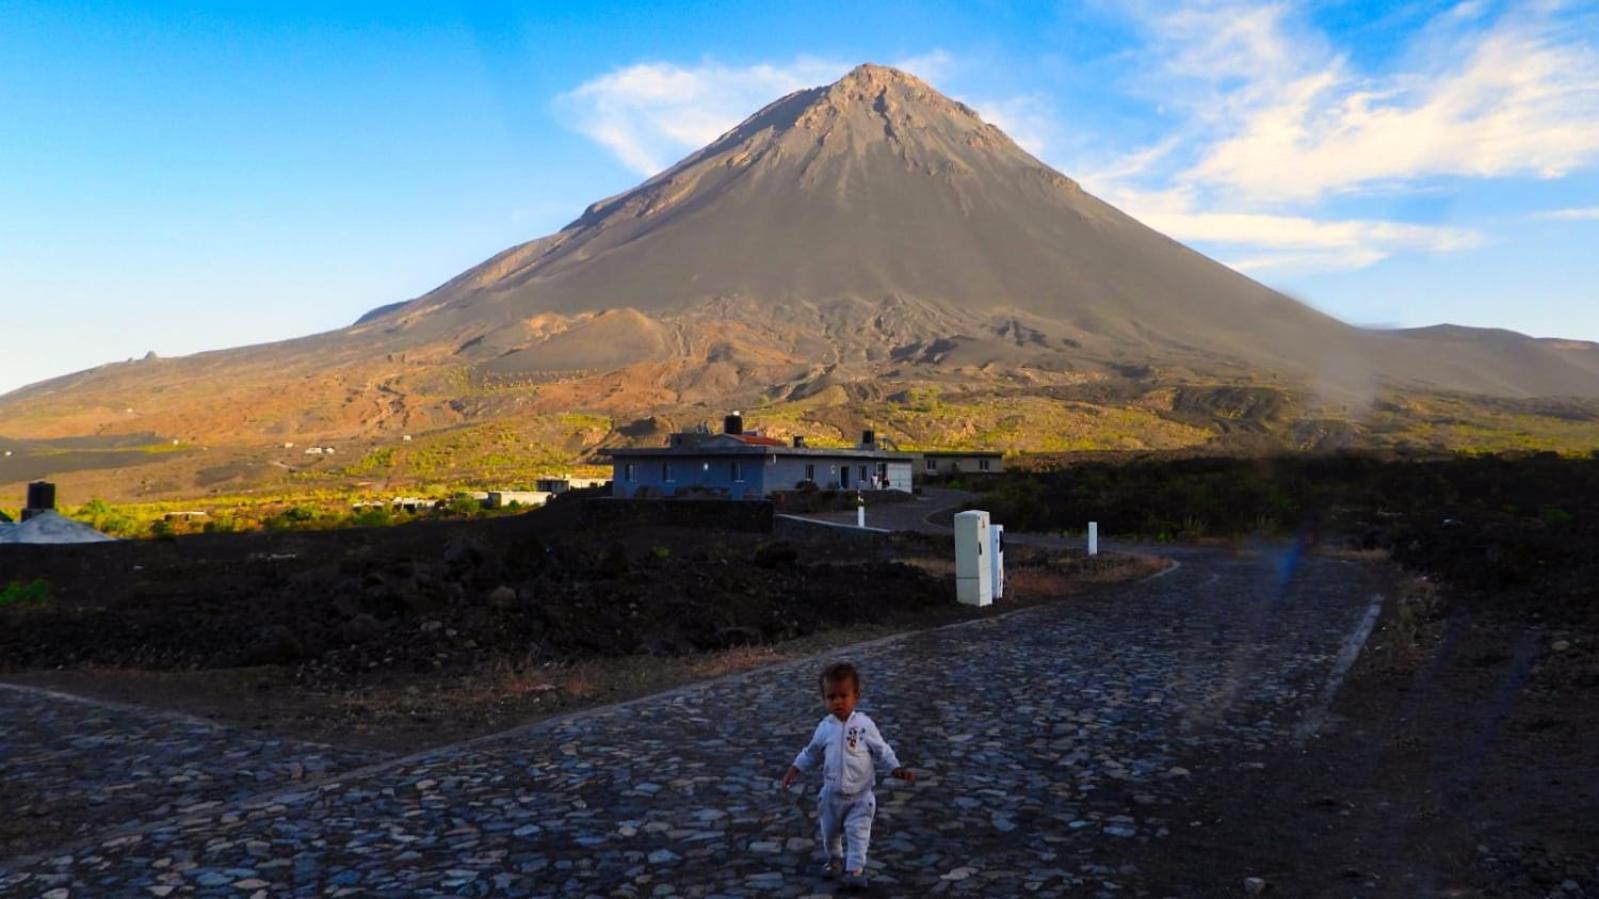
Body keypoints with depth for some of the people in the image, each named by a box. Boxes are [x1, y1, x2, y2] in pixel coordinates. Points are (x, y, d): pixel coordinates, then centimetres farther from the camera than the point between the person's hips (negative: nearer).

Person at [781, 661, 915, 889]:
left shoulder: (864, 725, -15)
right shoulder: (824, 728, -9)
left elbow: (883, 751, -8)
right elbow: (811, 753, 7)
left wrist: (898, 770, -18)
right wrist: (794, 770, 0)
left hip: (860, 795, -3)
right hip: (832, 794, 3)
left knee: (858, 832, -6)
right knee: (830, 831, 20)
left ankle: (856, 868, 7)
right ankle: (835, 858, 46)